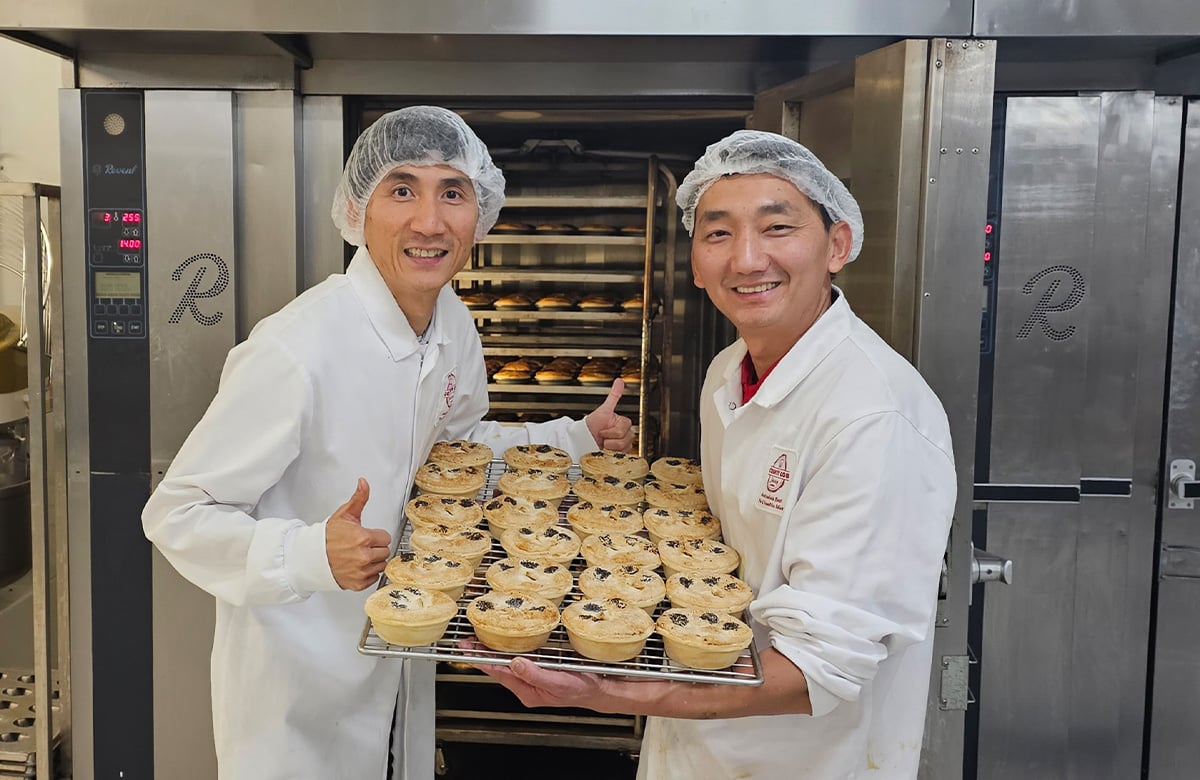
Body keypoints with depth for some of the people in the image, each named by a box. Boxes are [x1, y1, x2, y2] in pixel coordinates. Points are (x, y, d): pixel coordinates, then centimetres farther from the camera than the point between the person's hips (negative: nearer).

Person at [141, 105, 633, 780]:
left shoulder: (454, 324, -7)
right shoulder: (296, 350, -30)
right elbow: (178, 515, -22)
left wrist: (579, 437, 4)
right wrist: (310, 554, -37)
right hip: (298, 684, -6)